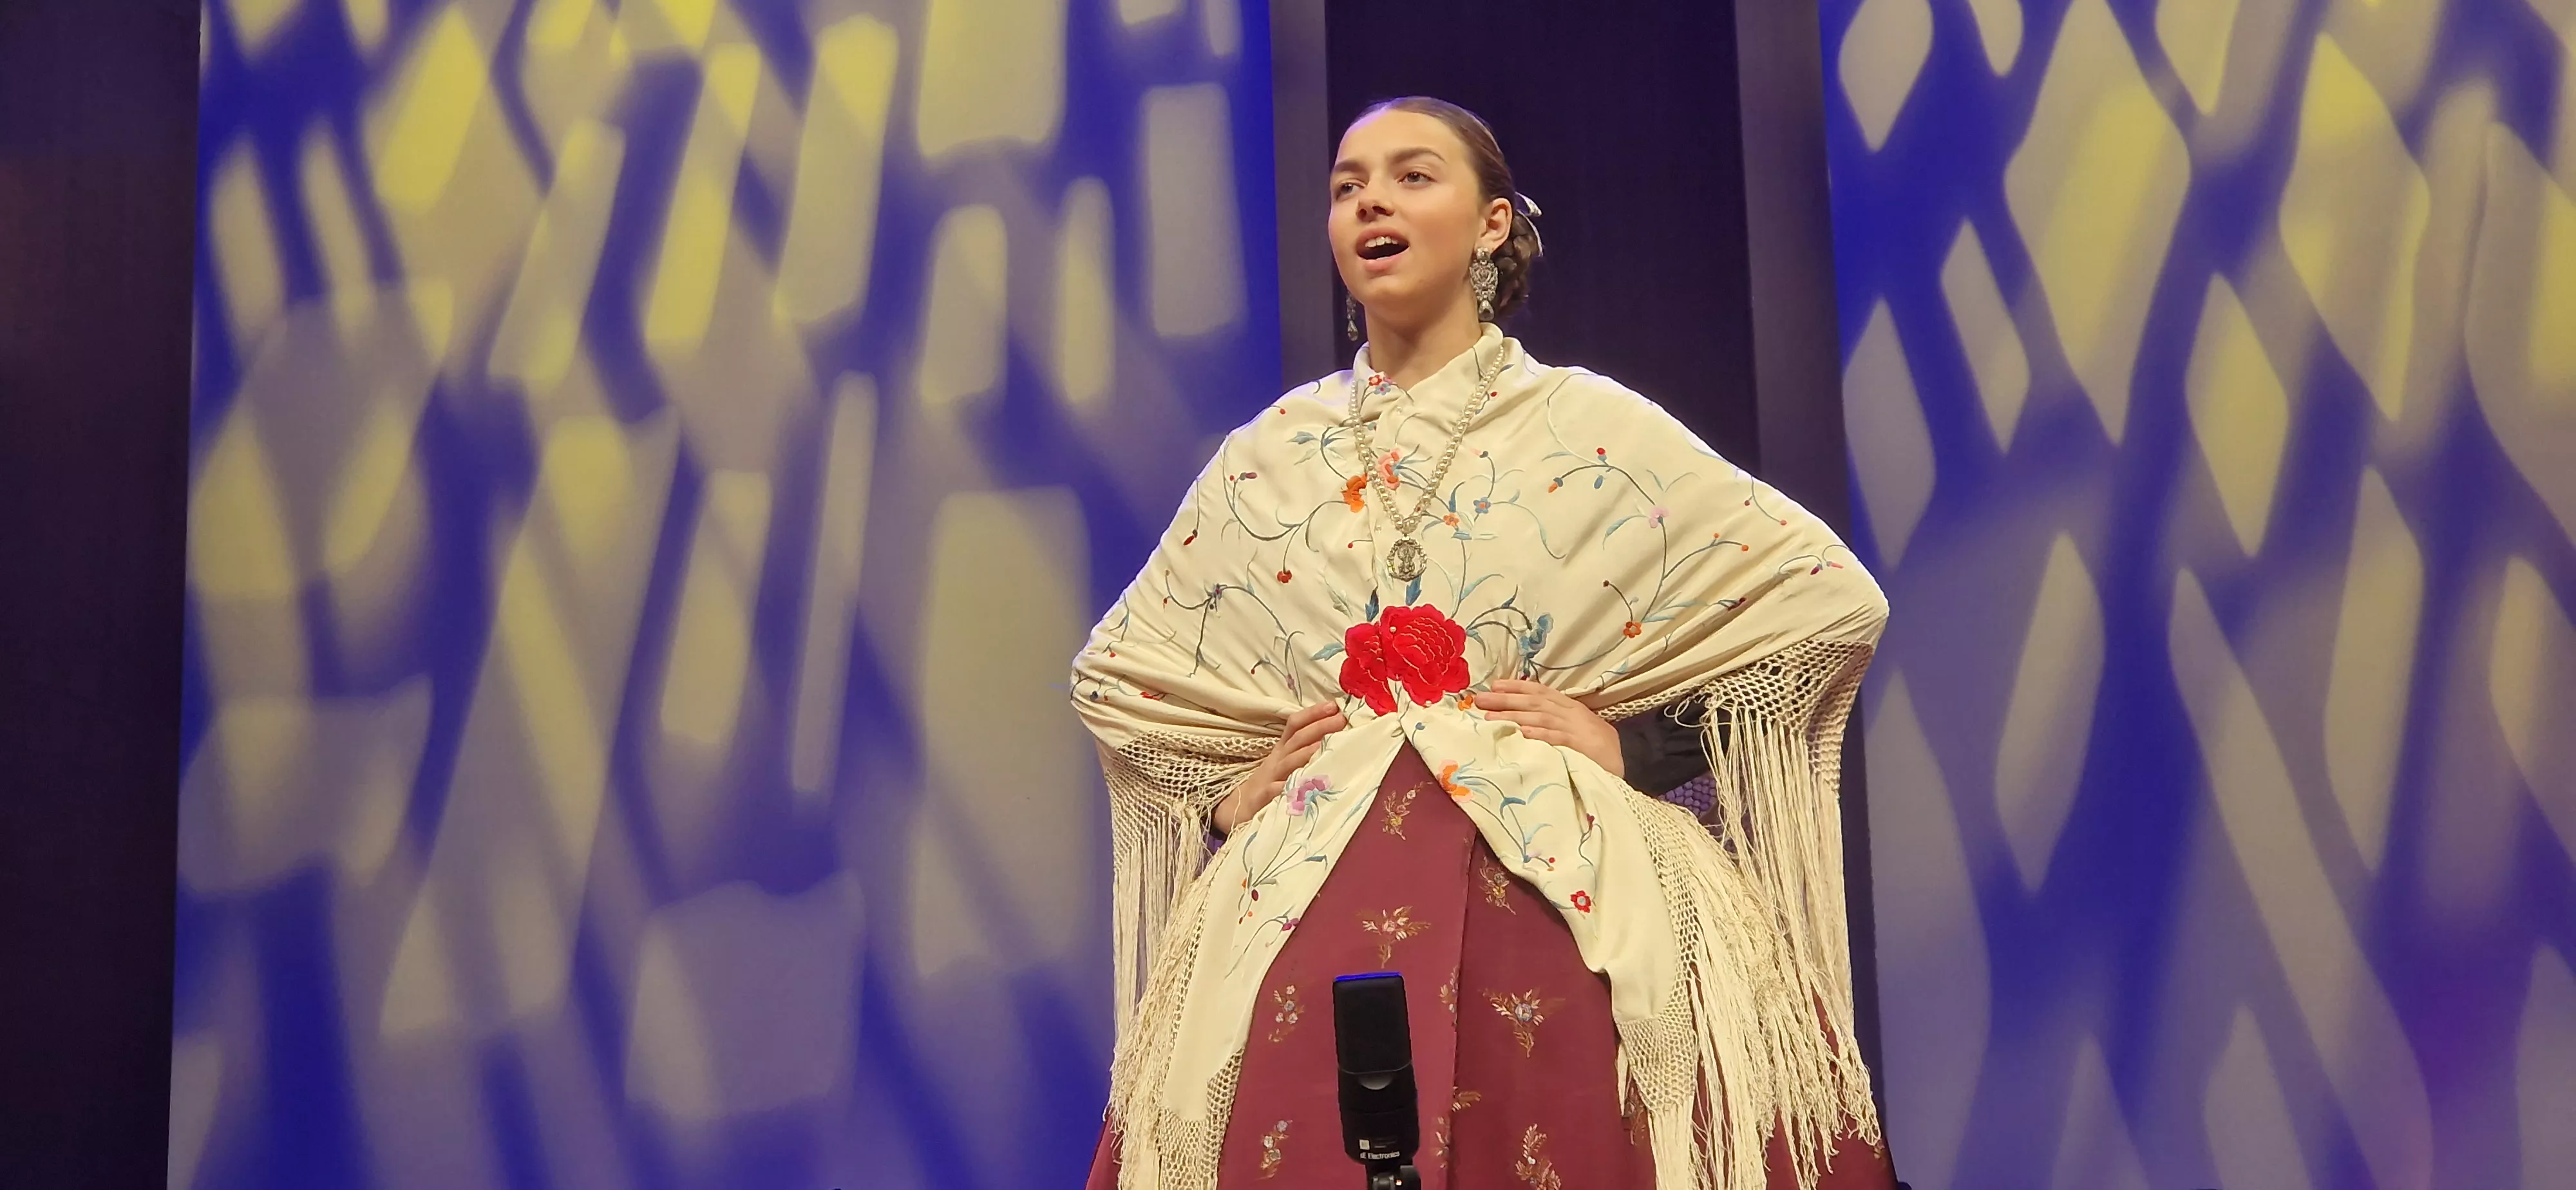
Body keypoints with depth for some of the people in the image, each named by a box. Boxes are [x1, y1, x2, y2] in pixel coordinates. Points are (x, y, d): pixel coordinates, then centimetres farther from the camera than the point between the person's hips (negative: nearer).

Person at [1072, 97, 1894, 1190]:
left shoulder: (1591, 427, 4)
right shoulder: (1270, 455, 12)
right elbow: (1115, 669, 22)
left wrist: (1637, 741, -4)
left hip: (1561, 899, -2)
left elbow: (1833, 597, 2)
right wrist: (1230, 789, 6)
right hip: (1314, 913, 2)